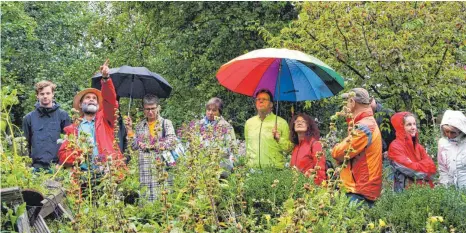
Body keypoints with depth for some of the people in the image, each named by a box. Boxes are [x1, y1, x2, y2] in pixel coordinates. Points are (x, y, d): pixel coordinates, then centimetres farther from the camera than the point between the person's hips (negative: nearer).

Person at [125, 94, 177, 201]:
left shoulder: (166, 123, 5)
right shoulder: (140, 125, 16)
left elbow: (171, 140, -9)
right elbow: (135, 146, 13)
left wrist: (151, 146, -12)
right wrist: (130, 130, 6)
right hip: (145, 167, 3)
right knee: (146, 196, -1)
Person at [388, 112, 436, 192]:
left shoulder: (418, 146, 13)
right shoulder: (395, 146, -7)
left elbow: (431, 166, 4)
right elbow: (411, 169, -13)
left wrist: (418, 166, -12)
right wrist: (425, 165, 1)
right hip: (405, 190, -5)